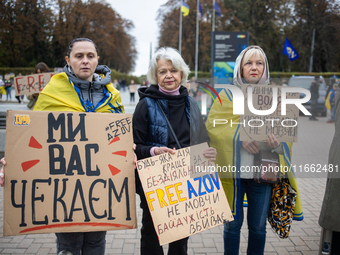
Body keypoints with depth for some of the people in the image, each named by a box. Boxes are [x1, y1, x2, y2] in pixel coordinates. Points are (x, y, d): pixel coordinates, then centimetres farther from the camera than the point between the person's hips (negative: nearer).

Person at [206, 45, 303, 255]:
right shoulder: (227, 95, 3)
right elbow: (213, 123, -9)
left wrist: (278, 142, -21)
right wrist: (240, 136, -24)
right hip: (233, 170, -1)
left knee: (258, 227, 12)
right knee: (233, 224, 9)